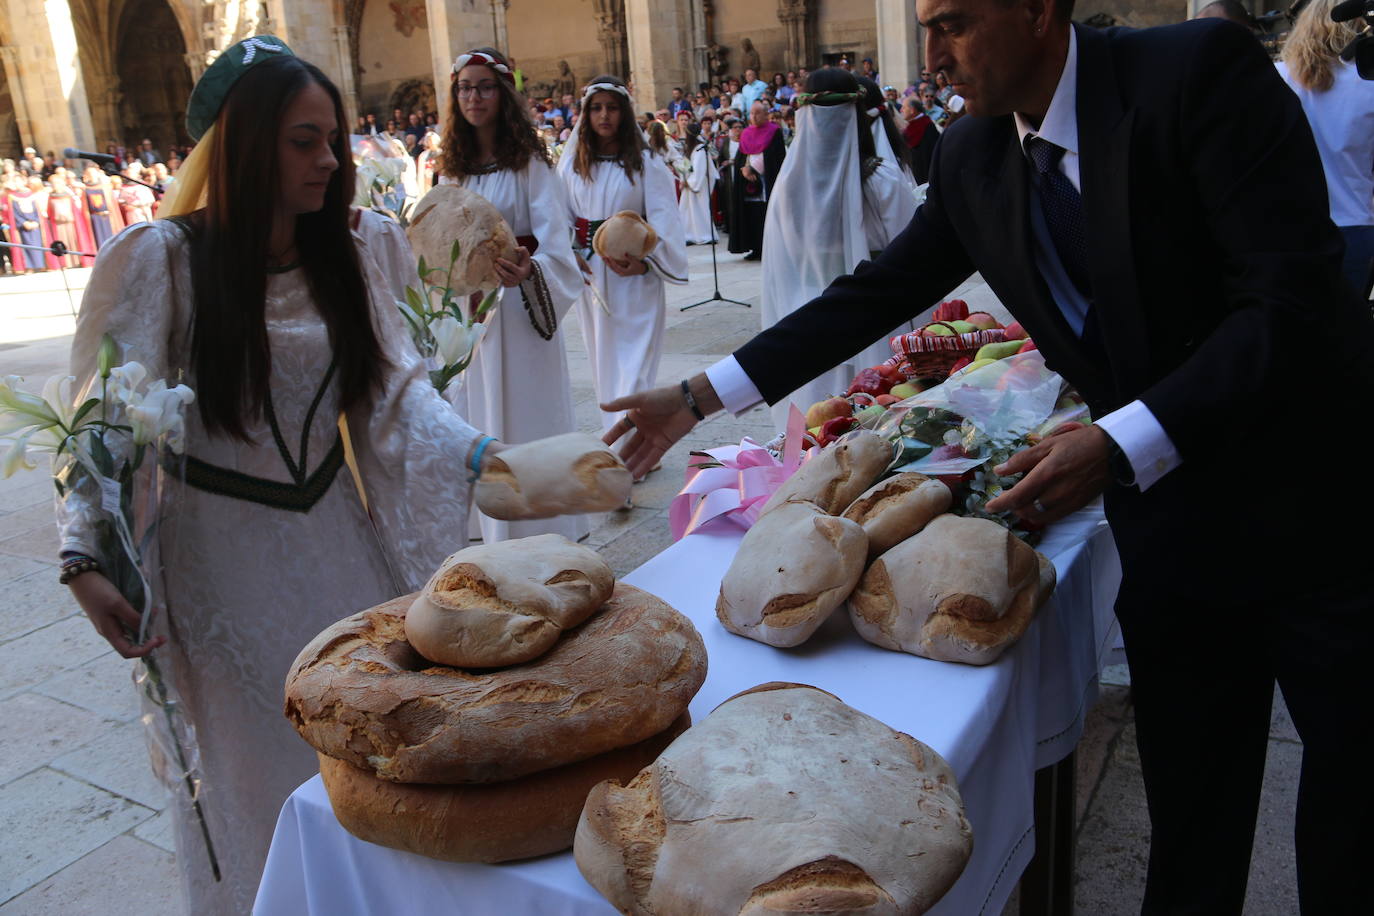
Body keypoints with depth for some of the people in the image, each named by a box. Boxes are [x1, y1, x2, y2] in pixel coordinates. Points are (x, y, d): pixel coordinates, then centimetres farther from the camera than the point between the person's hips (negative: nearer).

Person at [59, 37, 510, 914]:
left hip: (337, 542, 5)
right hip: (222, 555, -4)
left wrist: (479, 454, -21)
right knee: (257, 763, 10)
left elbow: (398, 389, -5)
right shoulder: (155, 259, -12)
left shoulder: (342, 258, 3)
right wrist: (87, 556, -21)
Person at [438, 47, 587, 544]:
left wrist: (529, 270, -35)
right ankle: (501, 537, 23)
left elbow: (554, 239, -16)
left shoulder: (529, 161, -6)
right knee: (483, 414, 10)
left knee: (527, 408, 0)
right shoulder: (451, 167, 10)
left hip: (519, 304, -5)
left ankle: (545, 534, 12)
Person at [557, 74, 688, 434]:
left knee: (632, 361, -7)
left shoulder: (645, 163, -2)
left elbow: (664, 220, -8)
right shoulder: (572, 165, 7)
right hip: (589, 275, 4)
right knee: (604, 362, 12)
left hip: (635, 279, -4)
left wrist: (643, 262, -22)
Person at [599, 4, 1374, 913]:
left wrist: (1122, 446, -32)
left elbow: (1290, 301, -23)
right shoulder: (971, 157, -1)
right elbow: (879, 292, 4)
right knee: (1189, 813, 13)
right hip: (1170, 522, 4)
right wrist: (701, 395, 2)